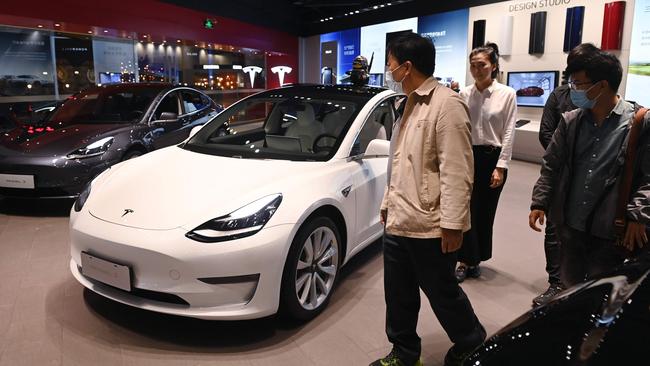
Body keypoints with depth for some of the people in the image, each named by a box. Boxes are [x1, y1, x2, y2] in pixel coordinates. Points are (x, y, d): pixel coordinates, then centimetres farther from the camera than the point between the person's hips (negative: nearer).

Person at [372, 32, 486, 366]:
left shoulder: (446, 104, -14)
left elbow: (456, 172, -19)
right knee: (399, 295, 17)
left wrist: (453, 223, -20)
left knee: (443, 294, 10)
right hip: (398, 221, 9)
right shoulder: (411, 104, 14)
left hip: (429, 226, -8)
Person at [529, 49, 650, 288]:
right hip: (570, 225, 4)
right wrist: (539, 203, 1)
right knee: (569, 287, 19)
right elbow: (551, 166, 8)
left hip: (611, 231, -4)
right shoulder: (570, 121, 4)